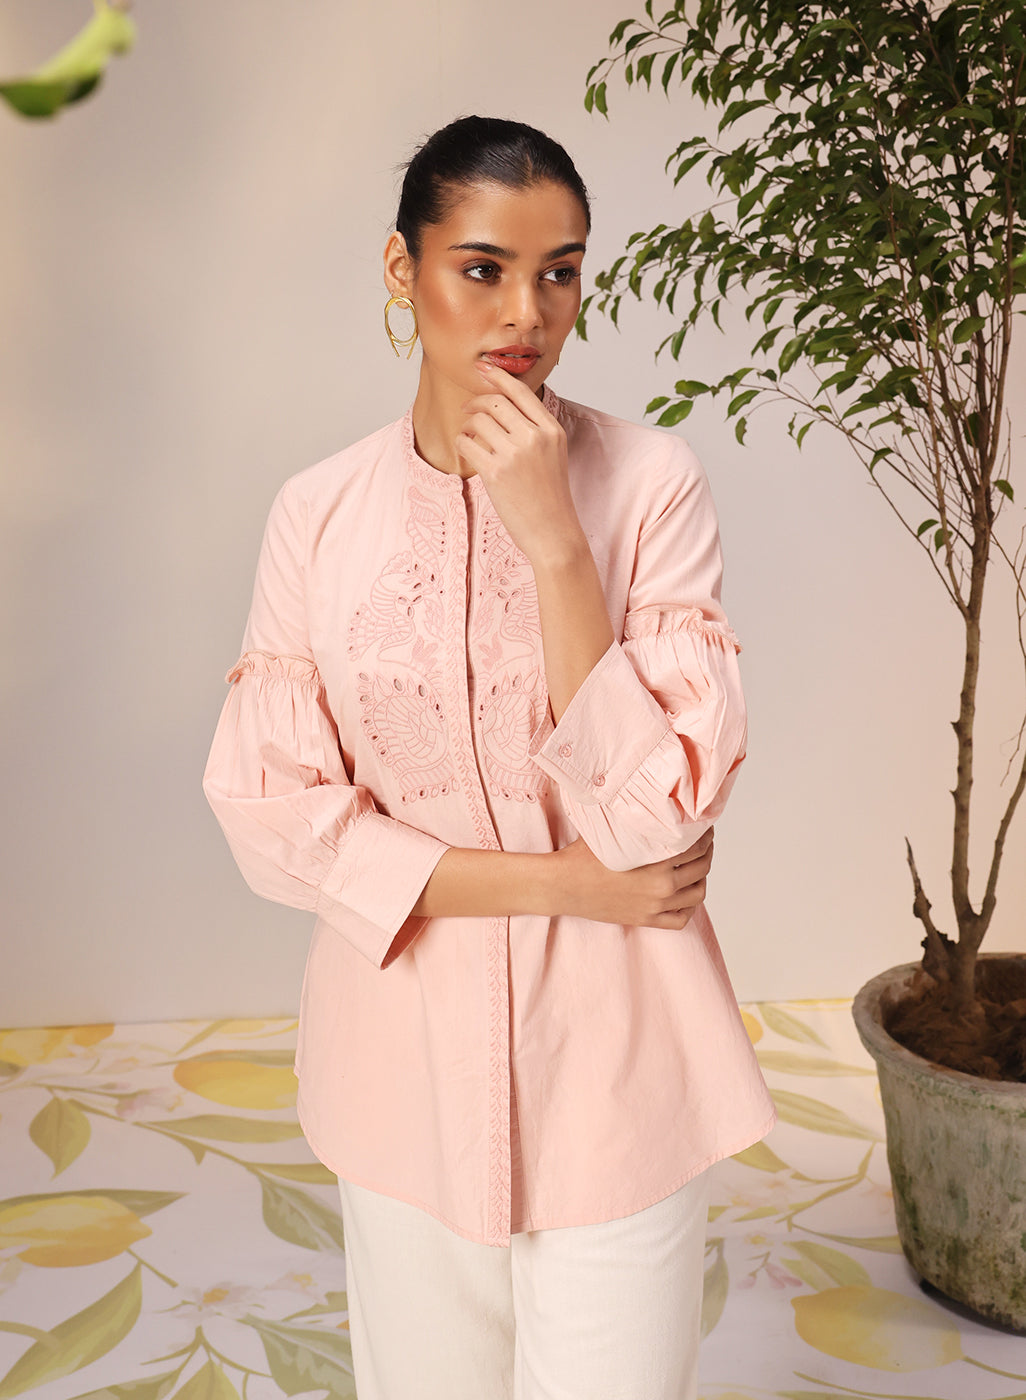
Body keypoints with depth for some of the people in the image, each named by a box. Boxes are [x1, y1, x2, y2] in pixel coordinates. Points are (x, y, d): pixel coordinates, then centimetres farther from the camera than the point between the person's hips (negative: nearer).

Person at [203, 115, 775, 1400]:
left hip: (606, 1054, -2)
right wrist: (564, 880, -15)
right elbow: (270, 815, -8)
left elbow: (663, 809, -17)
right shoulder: (319, 512, -5)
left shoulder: (651, 483, -11)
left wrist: (552, 534, -24)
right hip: (406, 1044, 2)